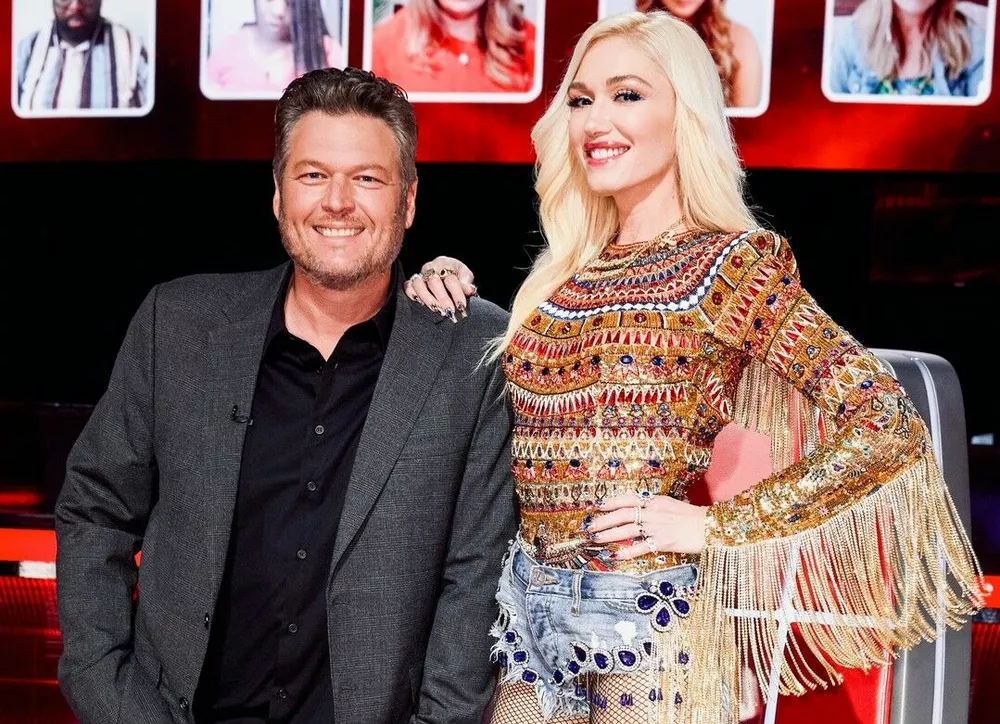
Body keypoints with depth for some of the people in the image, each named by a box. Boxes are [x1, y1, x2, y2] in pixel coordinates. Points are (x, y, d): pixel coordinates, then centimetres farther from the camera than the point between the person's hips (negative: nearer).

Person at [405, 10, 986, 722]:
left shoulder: (732, 265, -10)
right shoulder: (564, 272, 6)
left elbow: (891, 428, -17)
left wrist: (714, 526, -15)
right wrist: (446, 307, 2)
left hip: (646, 622, -5)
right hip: (531, 609, 5)